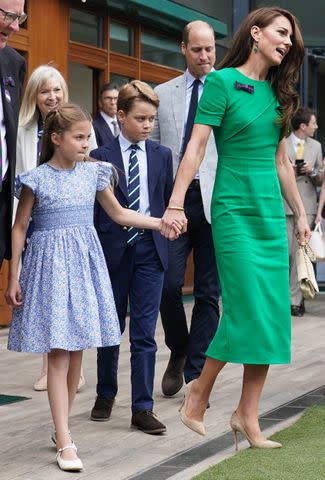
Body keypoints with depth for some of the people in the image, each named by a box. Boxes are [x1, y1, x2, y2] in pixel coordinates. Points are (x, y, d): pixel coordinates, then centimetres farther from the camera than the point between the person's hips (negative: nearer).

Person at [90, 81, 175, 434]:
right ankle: (106, 395, 30)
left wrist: (167, 229, 0)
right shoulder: (102, 157, -2)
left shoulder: (162, 155, 6)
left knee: (145, 332, -1)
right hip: (113, 250, -1)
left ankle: (142, 408, 3)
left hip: (150, 250, 1)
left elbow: (168, 200, 10)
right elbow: (94, 208, -1)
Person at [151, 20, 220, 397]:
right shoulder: (163, 94, 12)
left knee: (208, 294, 2)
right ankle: (178, 354, 21)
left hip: (216, 202, -1)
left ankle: (195, 375, 11)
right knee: (169, 284, -6)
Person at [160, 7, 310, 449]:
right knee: (247, 309, -10)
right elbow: (196, 147, -10)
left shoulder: (277, 93, 14)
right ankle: (199, 390, 11)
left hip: (271, 213, 7)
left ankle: (248, 416, 9)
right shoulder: (222, 81, -5)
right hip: (235, 209, -7)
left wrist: (300, 212, 20)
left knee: (273, 313, 2)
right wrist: (176, 205, -17)